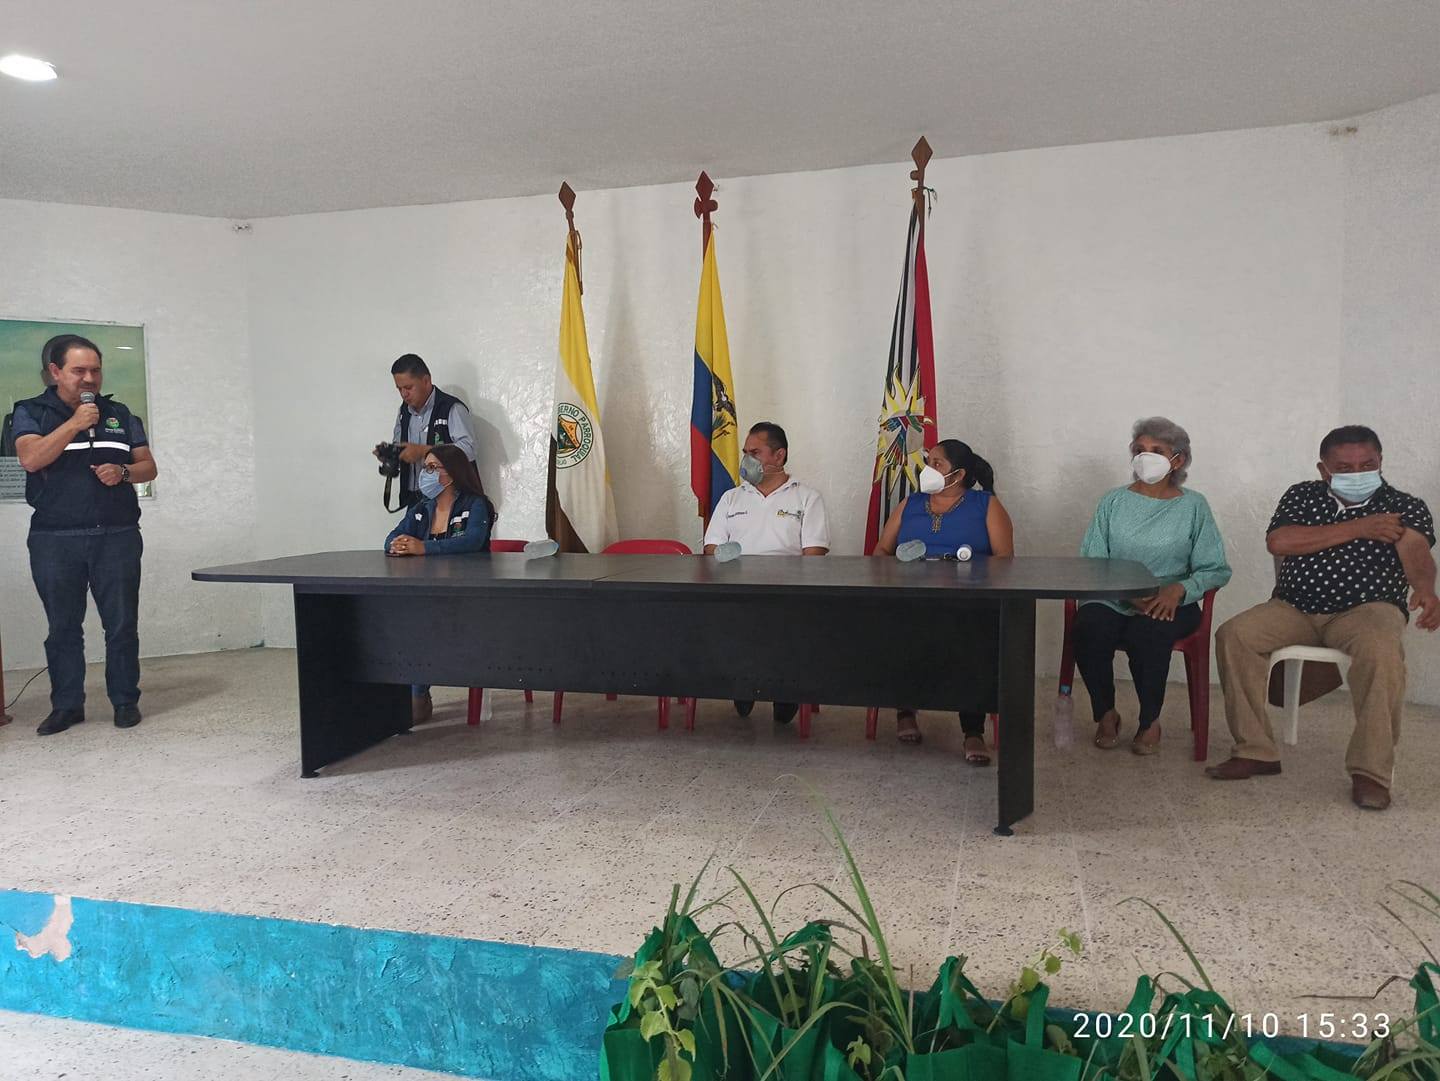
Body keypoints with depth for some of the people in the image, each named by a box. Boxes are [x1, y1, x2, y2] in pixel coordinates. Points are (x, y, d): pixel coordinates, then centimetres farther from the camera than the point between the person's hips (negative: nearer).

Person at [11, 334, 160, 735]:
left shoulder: (119, 414, 13)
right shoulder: (31, 412, 6)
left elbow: (148, 467, 13)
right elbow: (30, 459, -11)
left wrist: (122, 472, -7)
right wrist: (75, 423, -13)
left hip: (117, 537, 1)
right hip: (55, 540, -1)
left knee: (122, 624, 2)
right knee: (63, 626, 6)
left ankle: (125, 700, 12)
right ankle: (66, 705, 17)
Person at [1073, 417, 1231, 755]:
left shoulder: (1193, 506, 9)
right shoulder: (1113, 501, 11)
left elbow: (1217, 569, 4)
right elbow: (1090, 563, 3)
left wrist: (1179, 589, -16)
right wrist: (1127, 594, -14)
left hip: (1169, 604, -1)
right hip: (1111, 600, 1)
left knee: (1148, 632, -36)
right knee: (1088, 628, -32)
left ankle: (1150, 723, -11)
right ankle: (1106, 715, -7)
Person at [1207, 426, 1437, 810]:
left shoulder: (1406, 507, 5)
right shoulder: (1302, 497, 10)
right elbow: (1278, 542, -9)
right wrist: (1357, 528, -10)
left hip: (1366, 609, -2)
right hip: (1294, 608, 3)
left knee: (1381, 651, -35)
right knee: (1234, 635, -21)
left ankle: (1370, 772, -24)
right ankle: (1256, 751, -14)